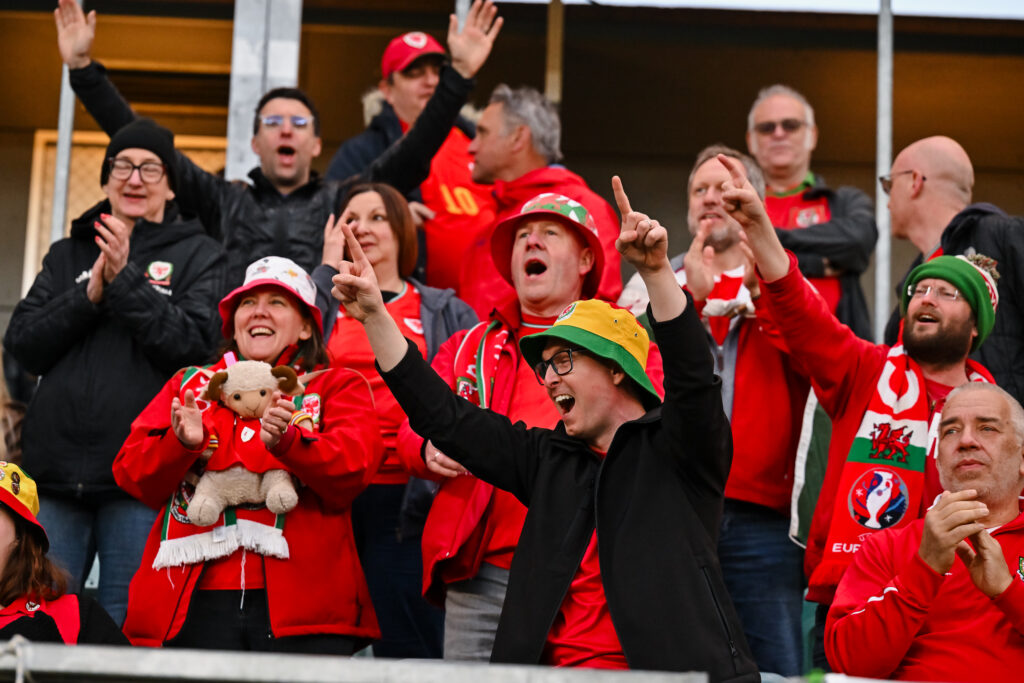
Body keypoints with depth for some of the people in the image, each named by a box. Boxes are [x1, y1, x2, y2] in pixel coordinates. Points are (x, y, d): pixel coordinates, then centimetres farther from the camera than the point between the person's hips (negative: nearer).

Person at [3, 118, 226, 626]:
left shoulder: (199, 256, 8)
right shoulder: (68, 254, 18)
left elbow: (196, 344, -7)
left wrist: (126, 280, -13)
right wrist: (89, 295, -7)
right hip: (56, 468, 3)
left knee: (125, 628, -3)